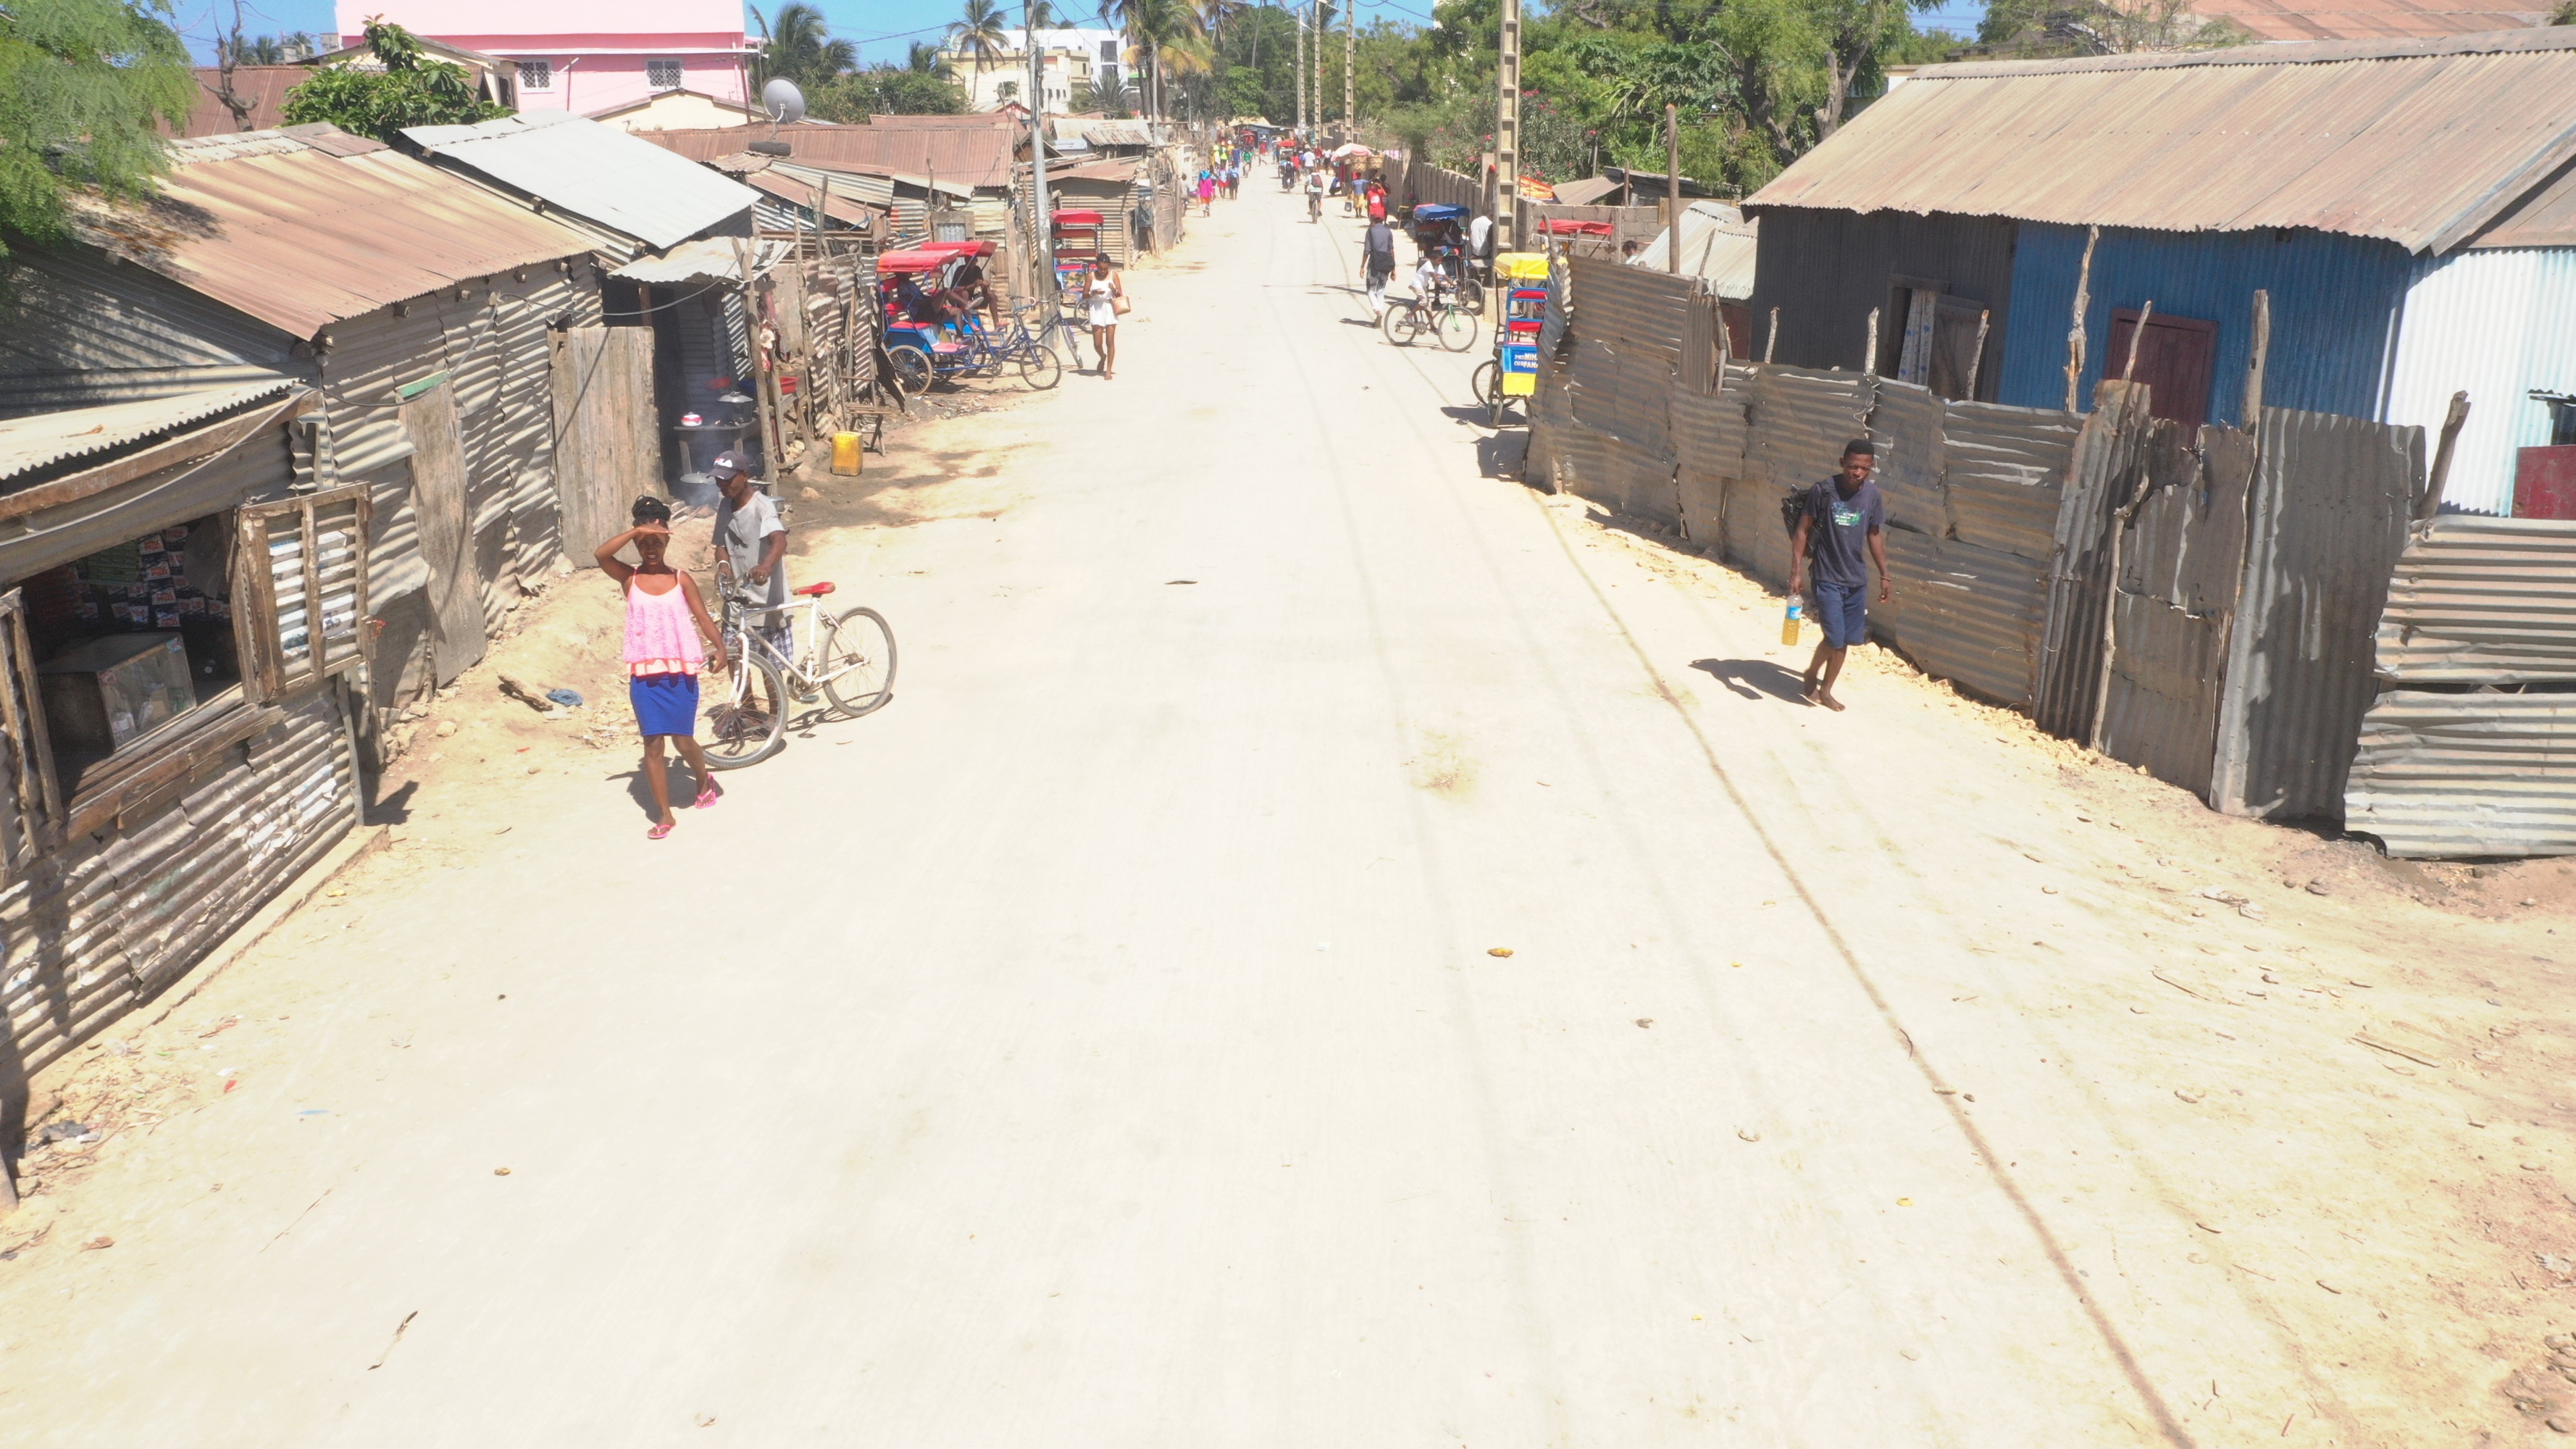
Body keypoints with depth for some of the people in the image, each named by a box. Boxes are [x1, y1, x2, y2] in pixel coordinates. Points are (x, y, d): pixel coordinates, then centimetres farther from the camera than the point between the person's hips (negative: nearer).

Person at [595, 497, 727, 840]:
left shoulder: (681, 579, 3)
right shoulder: (629, 578, 2)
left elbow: (702, 616, -1)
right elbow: (600, 554, -15)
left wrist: (720, 647, -18)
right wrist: (637, 531, -22)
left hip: (680, 672, 0)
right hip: (644, 674, 0)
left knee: (683, 740, 4)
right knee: (653, 744, 1)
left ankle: (704, 779, 37)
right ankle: (664, 815, 8)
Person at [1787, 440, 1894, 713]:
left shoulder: (1872, 495, 1)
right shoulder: (1823, 491, -13)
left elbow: (1875, 536, 12)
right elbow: (1803, 531, -8)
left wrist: (1885, 575, 12)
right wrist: (1796, 570, -15)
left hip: (1857, 580, 5)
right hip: (1828, 579, -5)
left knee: (1846, 639, 8)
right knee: (1835, 638, -9)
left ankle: (1825, 690, 25)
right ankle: (1811, 674, 20)